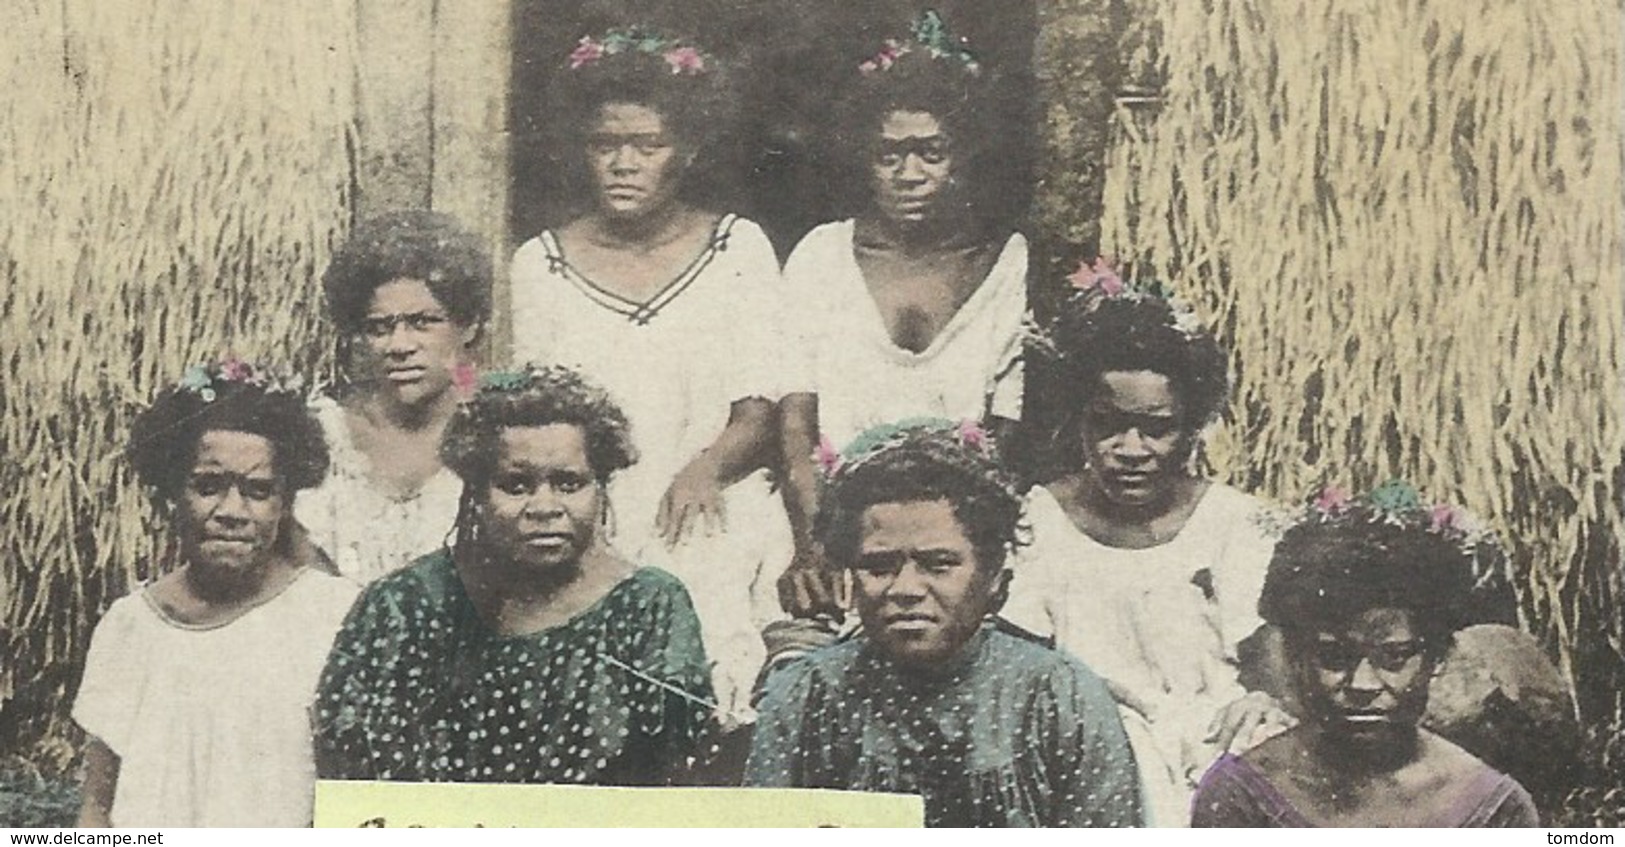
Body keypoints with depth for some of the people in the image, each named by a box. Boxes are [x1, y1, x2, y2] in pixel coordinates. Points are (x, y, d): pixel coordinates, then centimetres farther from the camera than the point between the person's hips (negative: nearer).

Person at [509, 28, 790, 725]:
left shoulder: (737, 249, 6)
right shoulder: (542, 264, 10)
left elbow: (762, 413, 1)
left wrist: (706, 467, -18)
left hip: (714, 526, -1)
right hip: (588, 530, 1)